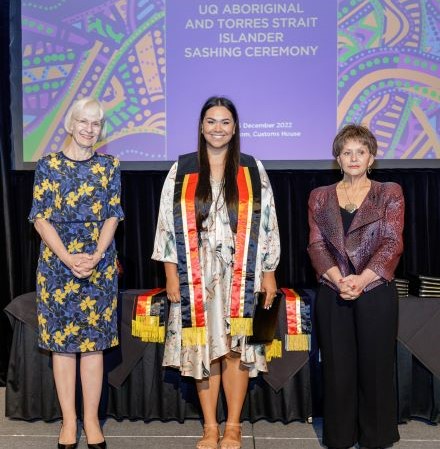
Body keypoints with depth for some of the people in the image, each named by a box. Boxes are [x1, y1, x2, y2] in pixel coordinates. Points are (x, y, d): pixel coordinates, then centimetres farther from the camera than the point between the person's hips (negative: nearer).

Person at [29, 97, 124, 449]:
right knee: (61, 340, 4)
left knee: (94, 340, 4)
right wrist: (68, 258, -13)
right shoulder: (48, 165, 3)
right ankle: (69, 420, 16)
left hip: (99, 264, 1)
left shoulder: (109, 165, 6)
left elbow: (112, 216, 3)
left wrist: (95, 256, -12)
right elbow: (41, 218, -2)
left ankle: (91, 420, 14)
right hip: (57, 263, 0)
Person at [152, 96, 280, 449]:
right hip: (196, 275, 0)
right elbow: (168, 222, 4)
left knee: (236, 348, 0)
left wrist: (269, 272, 1)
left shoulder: (253, 169, 6)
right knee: (203, 348, 3)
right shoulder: (182, 170, 5)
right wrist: (171, 273, -2)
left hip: (241, 274, 0)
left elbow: (267, 223, 6)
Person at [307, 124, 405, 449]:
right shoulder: (320, 197, 9)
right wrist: (338, 279, -15)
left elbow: (392, 242, -5)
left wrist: (362, 279, -17)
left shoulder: (389, 193, 4)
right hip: (333, 294, 2)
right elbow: (316, 244, 1)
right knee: (338, 368, 7)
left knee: (376, 367, 6)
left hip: (376, 292, -1)